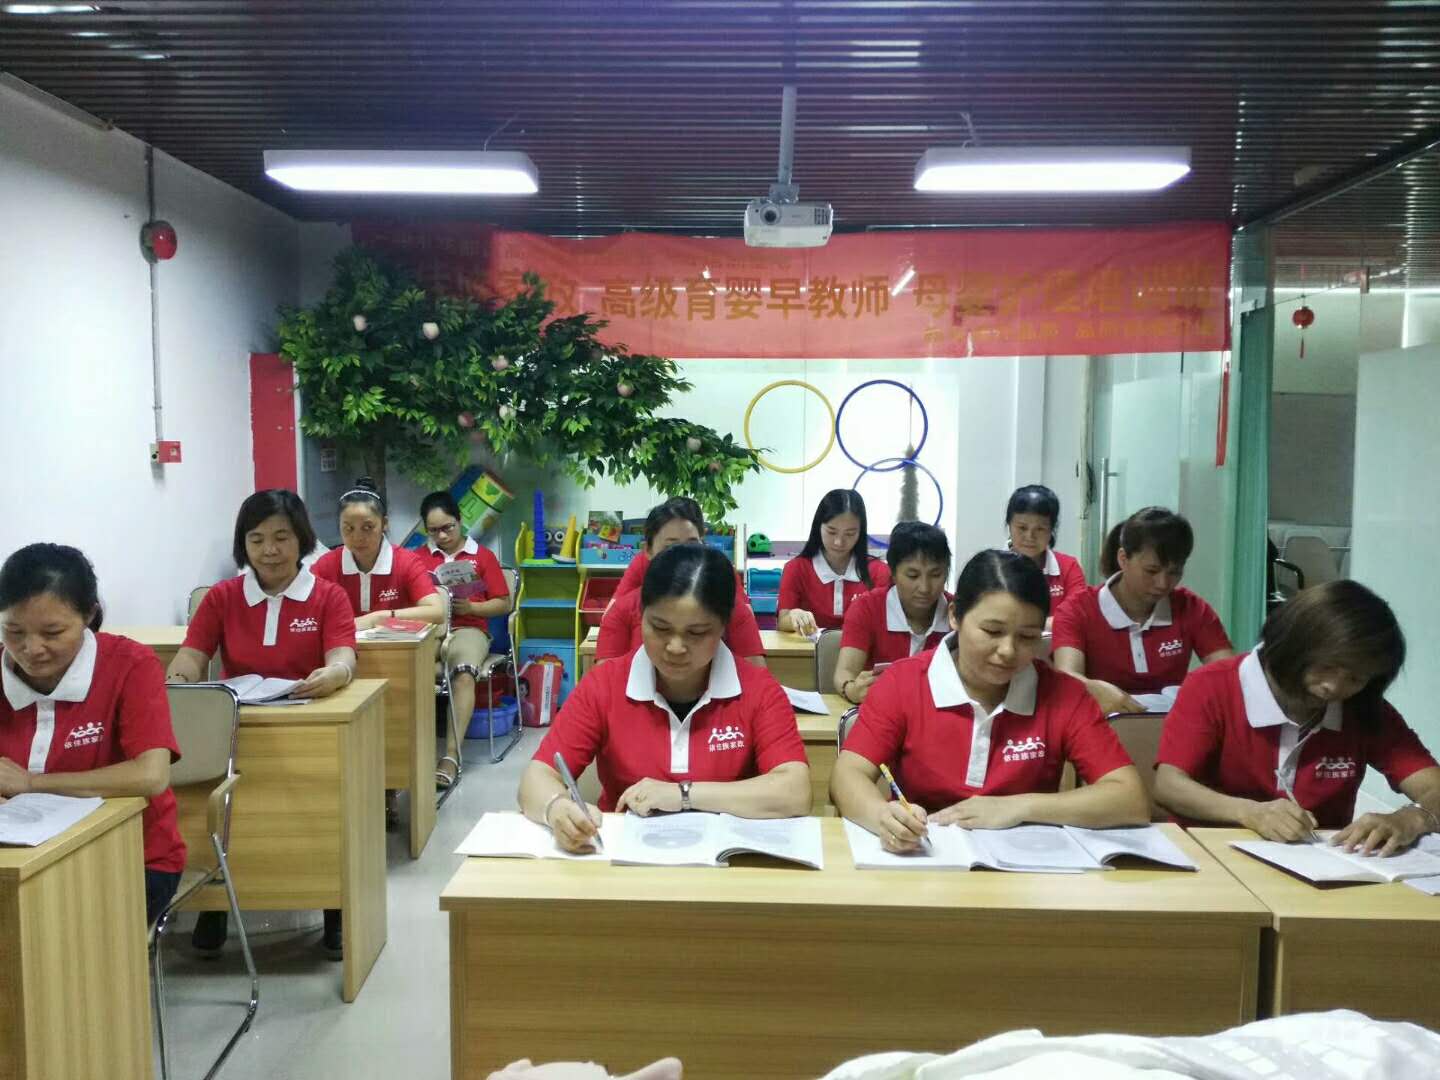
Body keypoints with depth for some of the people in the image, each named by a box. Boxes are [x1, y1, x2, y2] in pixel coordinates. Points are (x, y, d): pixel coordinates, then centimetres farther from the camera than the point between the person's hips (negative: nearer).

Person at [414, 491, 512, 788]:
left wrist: (470, 607, -7)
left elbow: (504, 604, 9)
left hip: (468, 628, -1)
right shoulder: (419, 557, 18)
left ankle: (452, 755, -35)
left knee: (464, 674, -35)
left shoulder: (483, 556, 12)